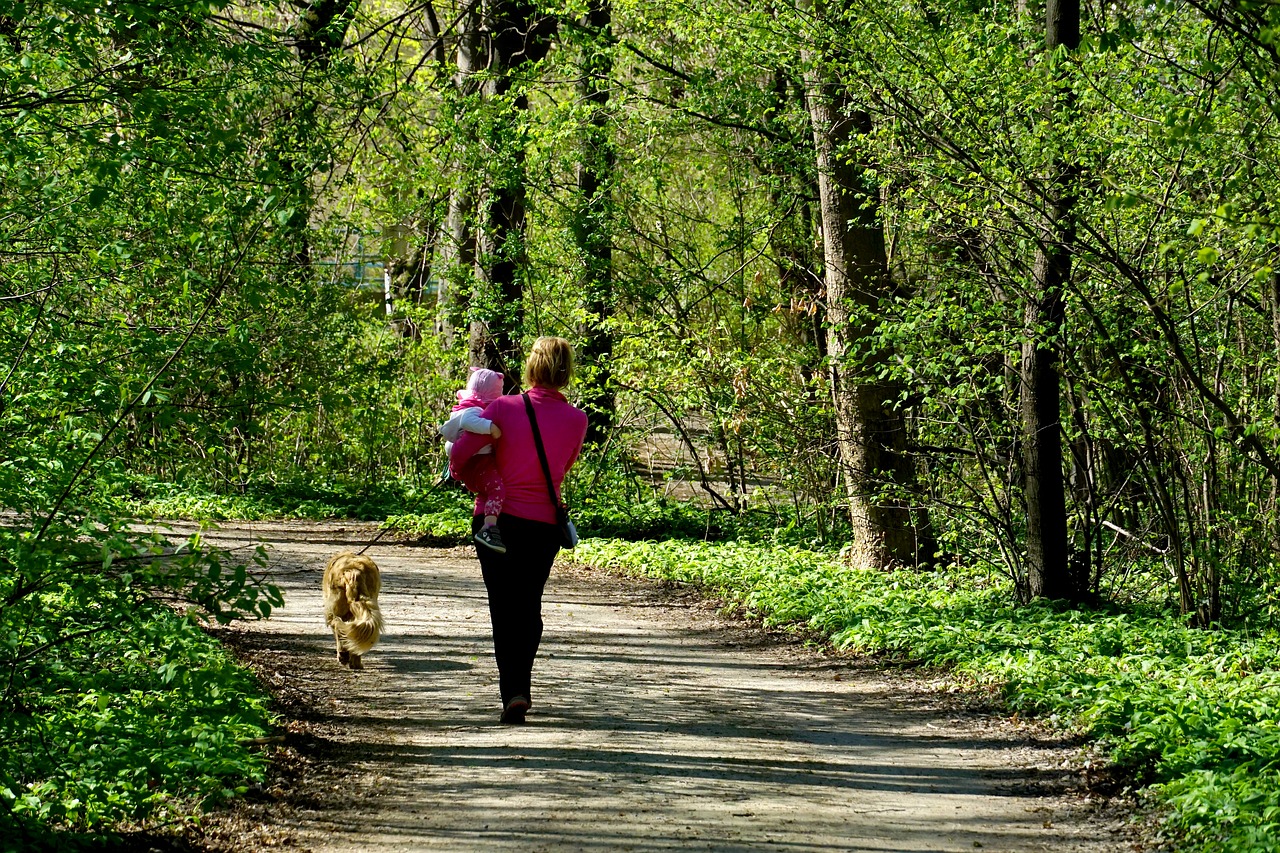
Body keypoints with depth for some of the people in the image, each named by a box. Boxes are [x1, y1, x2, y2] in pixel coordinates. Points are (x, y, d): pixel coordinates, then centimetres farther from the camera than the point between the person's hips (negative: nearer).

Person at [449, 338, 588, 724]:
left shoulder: (504, 408, -11)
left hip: (495, 518, -1)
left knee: (503, 608, 6)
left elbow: (458, 454, -12)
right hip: (544, 524, 1)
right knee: (529, 605, 18)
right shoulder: (576, 420, -5)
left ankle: (513, 691, -5)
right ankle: (521, 686, 22)